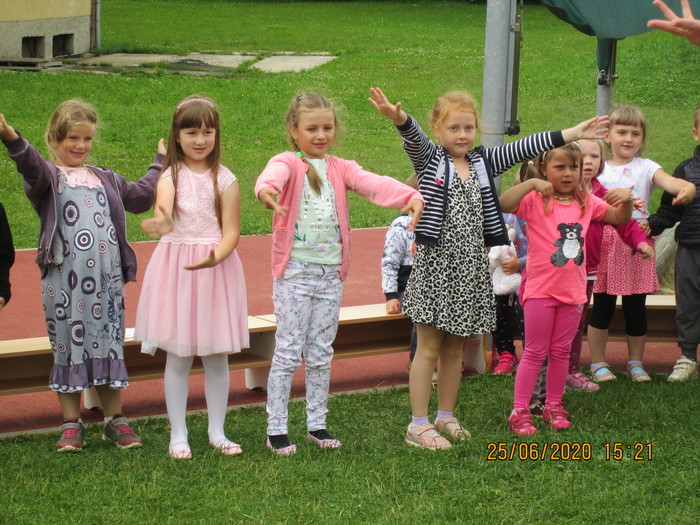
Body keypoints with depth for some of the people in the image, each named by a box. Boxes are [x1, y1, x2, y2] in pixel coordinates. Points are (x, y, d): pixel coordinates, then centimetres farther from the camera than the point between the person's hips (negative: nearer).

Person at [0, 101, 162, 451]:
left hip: (107, 278, 4)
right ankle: (71, 425, 10)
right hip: (65, 277, -4)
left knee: (109, 343, 7)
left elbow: (139, 197, 29)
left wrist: (161, 162, 30)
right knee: (69, 346, 2)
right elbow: (30, 163, -21)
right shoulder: (48, 175, 1)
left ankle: (115, 420, 16)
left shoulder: (105, 179, 19)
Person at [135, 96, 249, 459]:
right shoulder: (171, 176, -2)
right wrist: (161, 224, -48)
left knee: (217, 357, 7)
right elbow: (163, 212, -23)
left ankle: (217, 432, 20)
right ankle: (178, 434, 13)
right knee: (178, 357, 3)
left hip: (217, 266, 1)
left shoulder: (224, 180, 0)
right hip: (176, 268, -1)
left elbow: (231, 232, -3)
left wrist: (216, 256, -24)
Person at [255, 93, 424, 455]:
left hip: (330, 273, 5)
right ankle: (276, 430, 5)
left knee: (321, 354, 12)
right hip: (294, 272, -5)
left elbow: (373, 184, -10)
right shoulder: (288, 163, -6)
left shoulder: (339, 169, 7)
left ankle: (317, 424, 22)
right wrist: (266, 188, -57)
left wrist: (409, 196, -30)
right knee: (288, 353, -1)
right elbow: (276, 174, -31)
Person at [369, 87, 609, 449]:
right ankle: (418, 425, 3)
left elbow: (524, 148, 9)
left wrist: (573, 133, 6)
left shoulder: (483, 162, 11)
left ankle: (446, 417, 25)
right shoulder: (429, 159, -4)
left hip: (470, 268, 5)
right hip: (436, 263, -5)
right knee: (429, 348, -1)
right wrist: (398, 118, -46)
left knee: (454, 349, 13)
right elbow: (413, 136, -24)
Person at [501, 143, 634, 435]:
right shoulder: (535, 201, -10)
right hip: (541, 289, -4)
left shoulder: (586, 203, 6)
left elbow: (620, 219, 15)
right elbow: (504, 204, -28)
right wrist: (533, 183, -34)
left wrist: (626, 201, -6)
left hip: (573, 290, 4)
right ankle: (519, 412, 6)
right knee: (535, 353, 0)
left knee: (561, 352, 13)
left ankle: (553, 407, 24)